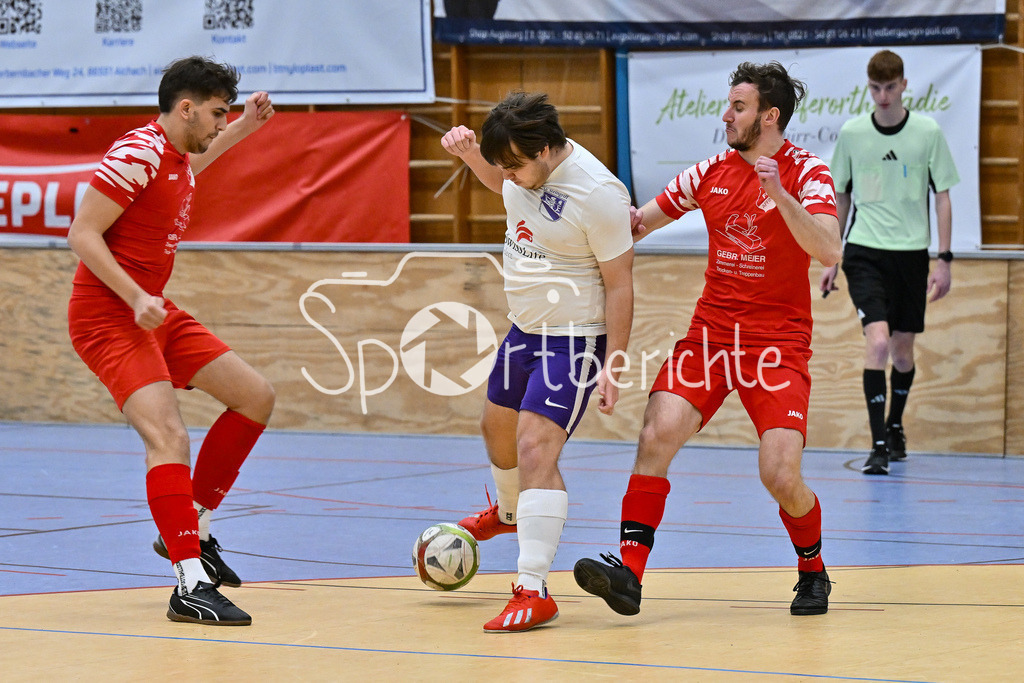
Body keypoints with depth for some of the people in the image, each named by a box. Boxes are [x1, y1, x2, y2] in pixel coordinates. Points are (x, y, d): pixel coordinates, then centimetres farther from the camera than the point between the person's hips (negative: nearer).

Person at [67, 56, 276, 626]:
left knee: (256, 396, 10)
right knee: (169, 435, -24)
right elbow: (83, 234, -20)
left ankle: (192, 527, 18)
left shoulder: (176, 156, 12)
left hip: (154, 315, 10)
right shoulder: (137, 153, -17)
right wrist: (136, 298, -26)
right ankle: (191, 585, -27)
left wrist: (243, 129, 32)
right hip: (106, 317, -10)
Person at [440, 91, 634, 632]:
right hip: (525, 329, 9)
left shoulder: (598, 194, -26)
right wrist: (470, 155, 3)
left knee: (535, 449, -20)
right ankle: (509, 511, 59)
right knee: (496, 426, 26)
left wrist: (613, 367, -20)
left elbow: (619, 284, -19)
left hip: (574, 340, -9)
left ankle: (534, 591, -22)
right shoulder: (527, 164, -4)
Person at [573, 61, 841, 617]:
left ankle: (813, 572, 14)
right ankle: (629, 572, -19)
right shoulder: (713, 171, 8)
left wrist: (780, 196, -32)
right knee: (656, 436, -17)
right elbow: (636, 222, 18)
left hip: (778, 343, -4)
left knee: (781, 477, -14)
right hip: (709, 334, 4)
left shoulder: (806, 174, -6)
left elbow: (828, 250, -22)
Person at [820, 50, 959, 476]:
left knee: (903, 353, 9)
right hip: (864, 252, -1)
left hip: (911, 253, 1)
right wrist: (831, 260, 11)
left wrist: (944, 260, -2)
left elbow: (942, 198, 3)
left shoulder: (927, 132, -2)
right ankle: (878, 445, -17)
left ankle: (895, 425, 36)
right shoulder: (851, 133, 2)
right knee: (878, 341, -18)